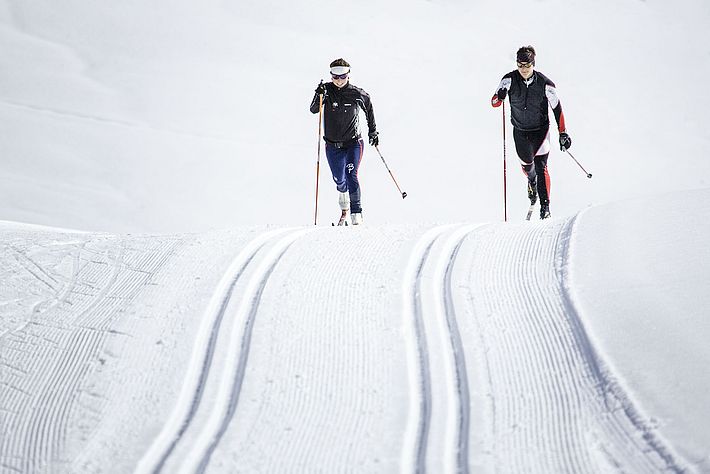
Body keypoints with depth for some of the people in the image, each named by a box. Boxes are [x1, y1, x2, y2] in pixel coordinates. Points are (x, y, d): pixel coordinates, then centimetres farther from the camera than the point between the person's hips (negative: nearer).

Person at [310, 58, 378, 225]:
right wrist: (319, 96, -37)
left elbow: (369, 108, 13)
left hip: (353, 143, -2)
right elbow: (314, 110, -18)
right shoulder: (326, 90, -7)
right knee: (339, 179, 14)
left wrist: (373, 131, 15)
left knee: (351, 175, -20)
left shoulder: (357, 94, -7)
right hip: (333, 145, 2)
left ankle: (356, 213, -17)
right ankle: (343, 192, 50)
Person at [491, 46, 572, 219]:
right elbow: (494, 103, -14)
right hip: (520, 131, 2)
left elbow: (557, 108, -7)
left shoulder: (544, 83, -17)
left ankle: (545, 205, -10)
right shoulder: (510, 80, -14)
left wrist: (563, 134, -8)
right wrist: (500, 96, -39)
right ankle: (532, 181, 53)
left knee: (541, 167, -14)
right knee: (527, 164, 17)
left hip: (540, 130, -2)